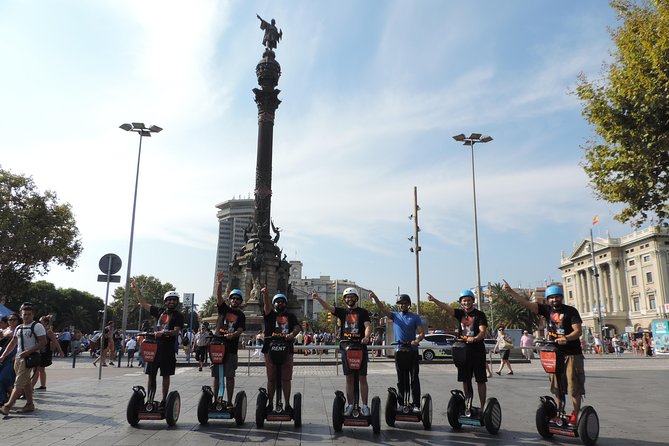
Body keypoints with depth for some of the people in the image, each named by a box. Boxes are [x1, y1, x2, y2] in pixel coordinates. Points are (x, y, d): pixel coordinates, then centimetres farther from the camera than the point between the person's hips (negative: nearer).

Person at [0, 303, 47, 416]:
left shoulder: (37, 326, -8)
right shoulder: (19, 328, 15)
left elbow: (43, 342, -14)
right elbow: (12, 343, 22)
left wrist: (28, 351, -21)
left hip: (29, 358, -8)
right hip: (18, 358, 8)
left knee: (19, 383, -9)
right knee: (26, 382, 12)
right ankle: (30, 404, 19)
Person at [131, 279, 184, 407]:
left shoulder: (178, 315, 0)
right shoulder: (160, 311, 13)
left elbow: (176, 331, -13)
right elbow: (144, 304, 20)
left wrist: (163, 333, -29)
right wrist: (137, 290, 16)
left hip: (168, 349, -3)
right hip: (154, 347, 4)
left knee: (166, 376, 3)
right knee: (151, 375, 3)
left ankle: (164, 400, 11)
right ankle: (150, 400, 9)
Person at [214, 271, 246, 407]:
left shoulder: (241, 315, 9)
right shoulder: (223, 308, 11)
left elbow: (240, 330, -5)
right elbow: (218, 296, -6)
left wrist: (233, 335, -26)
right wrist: (219, 282, -22)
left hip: (231, 348, 0)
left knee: (230, 376, 0)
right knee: (216, 375, 4)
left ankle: (229, 402, 6)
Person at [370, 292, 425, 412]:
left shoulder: (415, 317, 3)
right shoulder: (395, 315, 8)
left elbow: (422, 332, -2)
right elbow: (382, 309, -5)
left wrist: (417, 340, -23)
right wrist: (375, 298, -21)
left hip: (412, 351, -2)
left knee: (414, 379, -1)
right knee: (400, 380, 8)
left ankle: (416, 404, 3)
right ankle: (401, 404, 16)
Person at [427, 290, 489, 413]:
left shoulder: (480, 315, -3)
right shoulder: (460, 313, 10)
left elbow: (483, 332, -14)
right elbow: (447, 307, -5)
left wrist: (474, 338, -34)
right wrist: (434, 300, -20)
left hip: (477, 351, -4)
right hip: (463, 351, 4)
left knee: (480, 380, 0)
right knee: (465, 380, 8)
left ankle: (483, 406, 6)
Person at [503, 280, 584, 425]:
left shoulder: (570, 311, -6)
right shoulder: (546, 310, 4)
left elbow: (578, 331, -12)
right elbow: (526, 303, -3)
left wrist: (566, 338, -31)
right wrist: (510, 291, -13)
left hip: (572, 353, -4)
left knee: (574, 386, -2)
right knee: (556, 386, 9)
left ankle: (575, 415, 7)